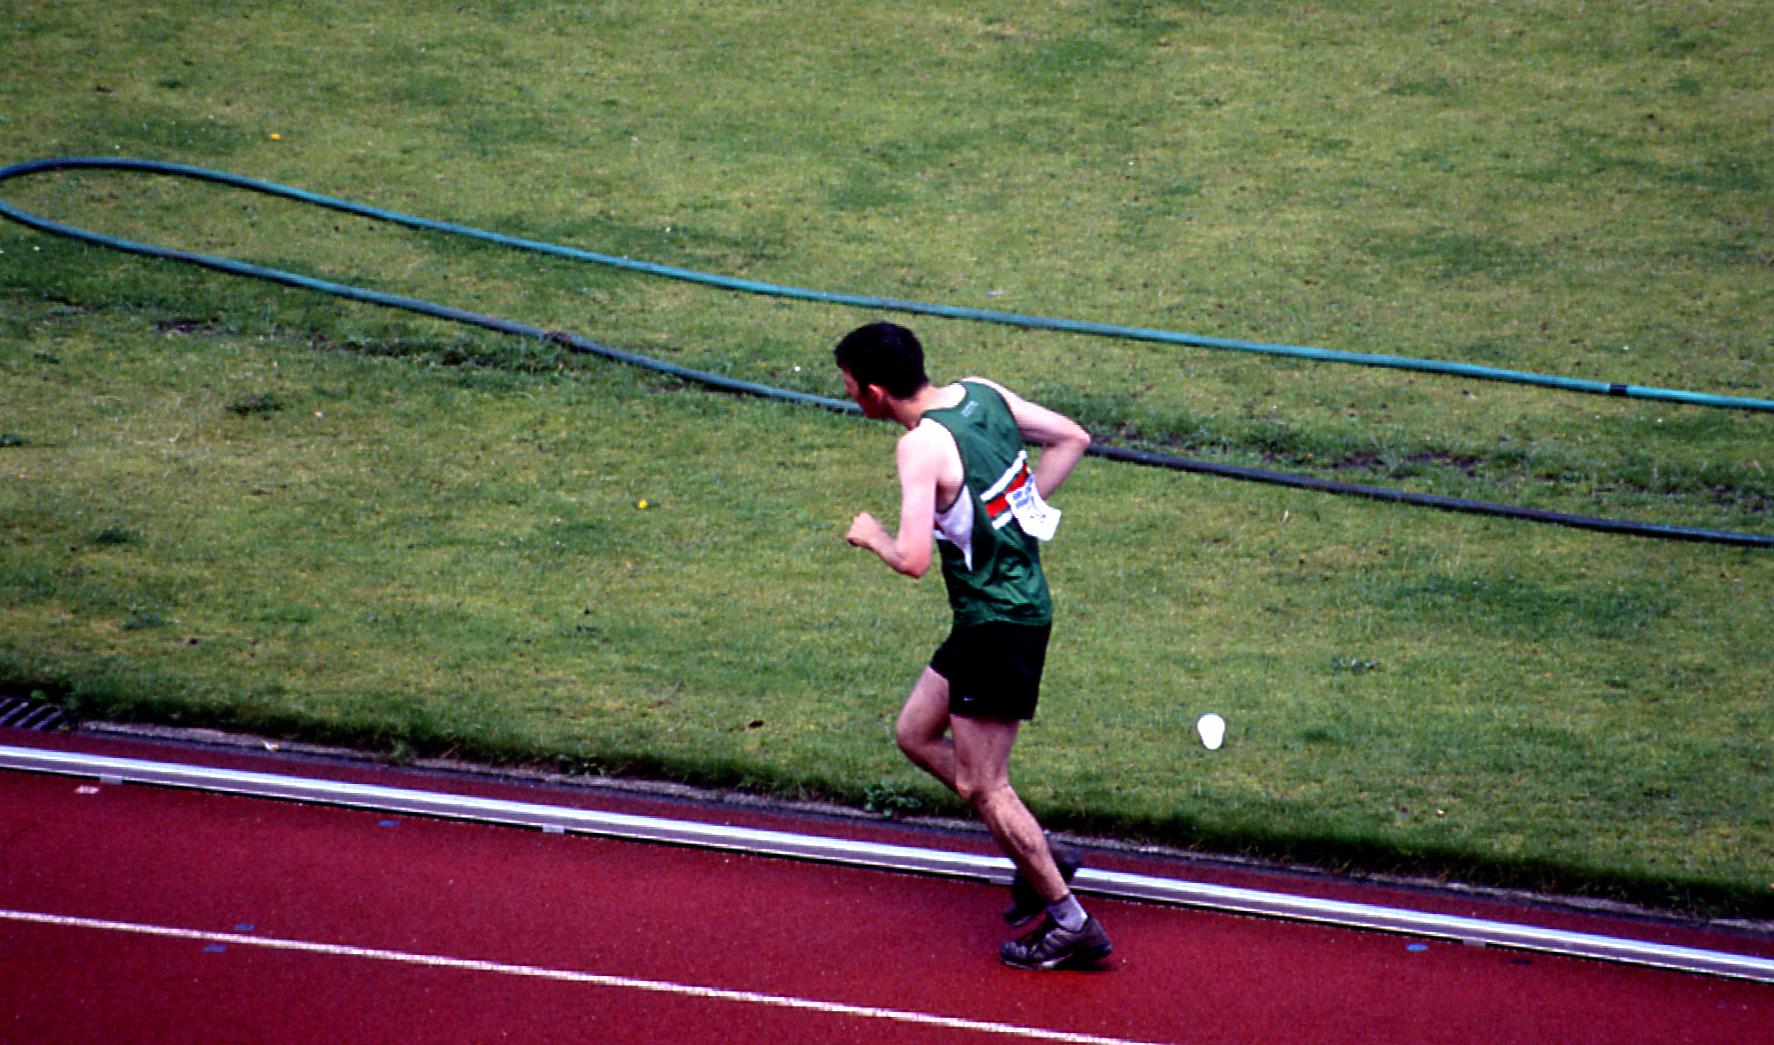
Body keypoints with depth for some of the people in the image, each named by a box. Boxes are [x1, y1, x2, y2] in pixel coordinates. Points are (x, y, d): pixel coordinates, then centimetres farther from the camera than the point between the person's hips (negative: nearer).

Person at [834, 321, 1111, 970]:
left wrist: (872, 536, -5)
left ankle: (1071, 925, 8)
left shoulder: (922, 446, -21)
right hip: (1020, 601, 10)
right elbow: (1072, 438, 12)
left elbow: (912, 560, -27)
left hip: (998, 623, -10)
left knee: (981, 786, 1)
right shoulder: (982, 393, 3)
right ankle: (1040, 856, 22)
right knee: (915, 734, 19)